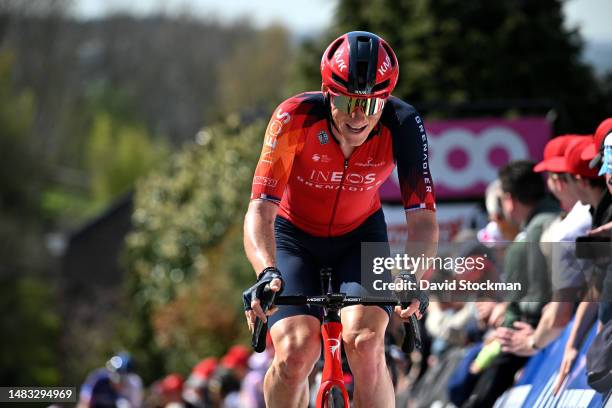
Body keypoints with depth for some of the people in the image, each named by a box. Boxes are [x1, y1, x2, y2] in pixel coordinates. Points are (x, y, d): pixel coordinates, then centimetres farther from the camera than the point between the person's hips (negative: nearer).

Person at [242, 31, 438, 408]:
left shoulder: (403, 126, -26)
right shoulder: (295, 119, -31)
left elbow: (423, 218, -28)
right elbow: (261, 209, -35)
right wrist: (267, 273, -52)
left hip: (361, 237, 1)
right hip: (294, 237, -1)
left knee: (365, 343, -24)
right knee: (296, 351, -21)